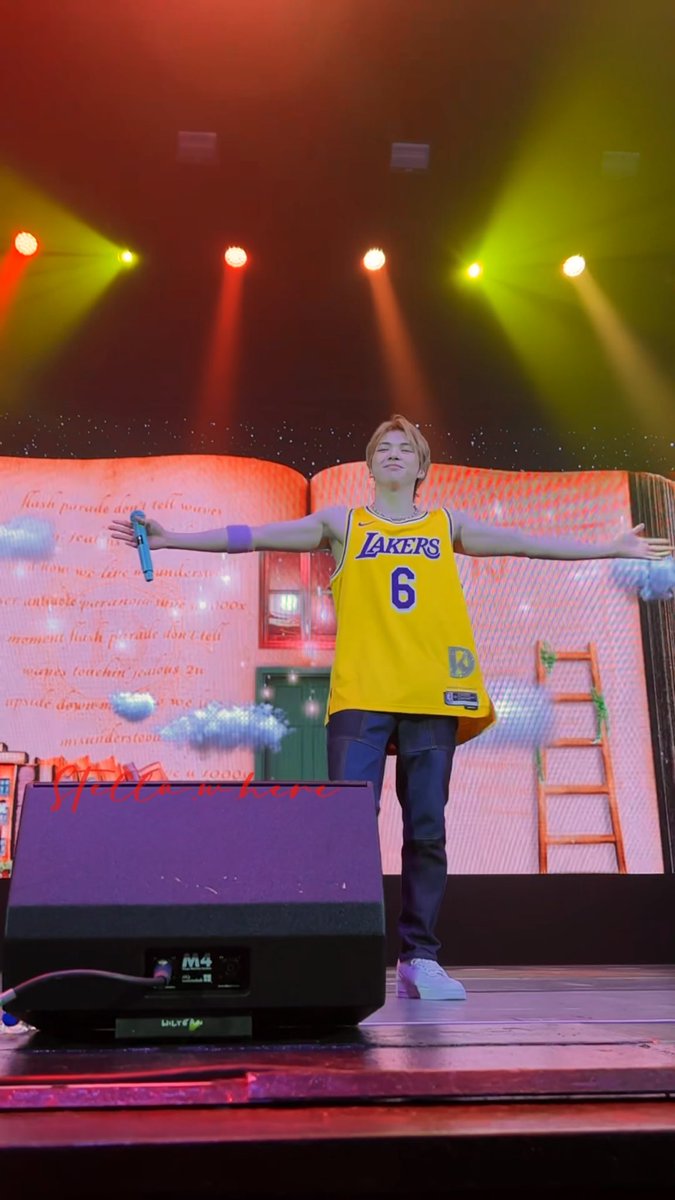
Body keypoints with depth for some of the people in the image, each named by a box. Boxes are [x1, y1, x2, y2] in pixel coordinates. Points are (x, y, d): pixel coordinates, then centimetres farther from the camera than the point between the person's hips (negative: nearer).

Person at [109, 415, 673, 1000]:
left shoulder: (447, 525, 17)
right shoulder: (341, 523, 12)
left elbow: (525, 542, 17)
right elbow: (257, 536, 6)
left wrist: (612, 548, 15)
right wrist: (172, 539, -1)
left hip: (433, 699, 2)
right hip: (360, 697, -1)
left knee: (427, 831, 3)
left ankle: (420, 958, 12)